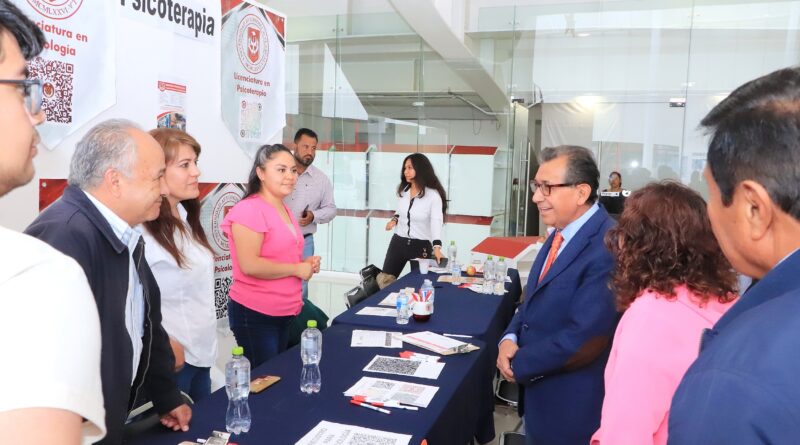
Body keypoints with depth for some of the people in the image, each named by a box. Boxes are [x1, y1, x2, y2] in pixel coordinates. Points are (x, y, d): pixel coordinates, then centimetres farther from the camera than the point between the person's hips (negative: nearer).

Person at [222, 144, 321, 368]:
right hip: (254, 314, -9)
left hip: (284, 313, 9)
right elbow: (249, 265, -26)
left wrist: (306, 263, 5)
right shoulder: (249, 209, -18)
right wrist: (296, 269, -17)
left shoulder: (285, 210, 11)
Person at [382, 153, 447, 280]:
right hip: (398, 242, 5)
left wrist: (437, 247, -40)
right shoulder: (403, 190, 5)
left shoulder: (433, 195, -15)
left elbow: (436, 221, -26)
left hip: (421, 246, -5)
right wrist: (395, 219, 0)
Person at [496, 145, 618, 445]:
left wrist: (519, 364, -15)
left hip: (572, 404, -8)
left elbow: (583, 339, -28)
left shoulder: (607, 248, -26)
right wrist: (510, 339, -8)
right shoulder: (561, 233, 4)